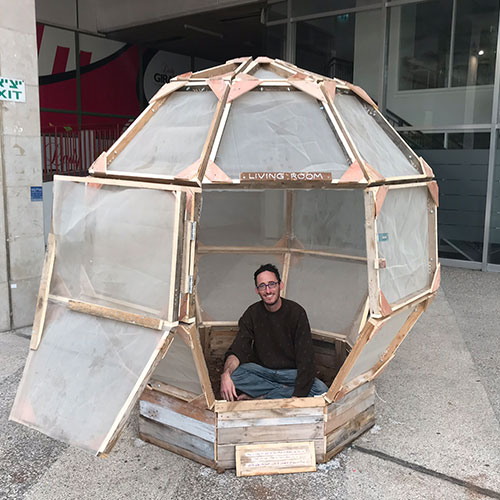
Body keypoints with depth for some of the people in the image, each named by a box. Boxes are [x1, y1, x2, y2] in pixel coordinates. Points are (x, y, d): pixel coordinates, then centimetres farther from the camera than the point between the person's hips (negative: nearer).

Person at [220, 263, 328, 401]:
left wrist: (297, 396, -28)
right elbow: (237, 350, -10)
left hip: (291, 372, -1)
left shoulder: (296, 312, -12)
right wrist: (226, 374, -34)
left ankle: (262, 397, -20)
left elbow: (305, 357, -17)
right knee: (232, 376, -27)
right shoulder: (252, 313, -4)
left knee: (321, 390, -28)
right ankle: (284, 390, -15)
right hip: (261, 370, 1)